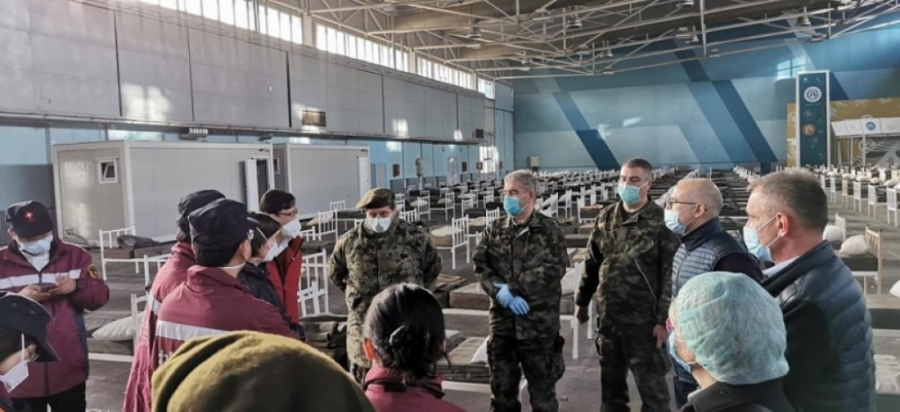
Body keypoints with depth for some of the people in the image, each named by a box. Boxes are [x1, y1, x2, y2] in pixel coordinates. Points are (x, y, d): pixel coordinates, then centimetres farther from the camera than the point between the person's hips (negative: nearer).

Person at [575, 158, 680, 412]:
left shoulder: (661, 221, -11)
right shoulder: (606, 218, 6)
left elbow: (671, 274, -13)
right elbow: (592, 263, 13)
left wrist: (664, 319, -16)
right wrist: (582, 301, 15)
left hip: (644, 321, -5)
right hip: (608, 317, 5)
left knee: (651, 386, 7)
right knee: (611, 383, 18)